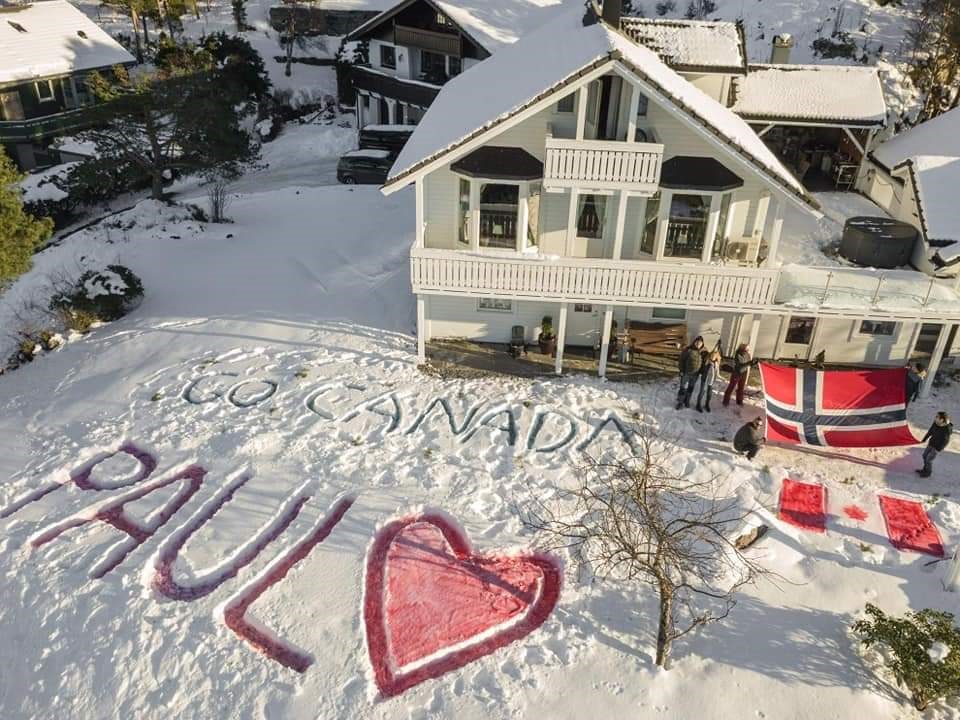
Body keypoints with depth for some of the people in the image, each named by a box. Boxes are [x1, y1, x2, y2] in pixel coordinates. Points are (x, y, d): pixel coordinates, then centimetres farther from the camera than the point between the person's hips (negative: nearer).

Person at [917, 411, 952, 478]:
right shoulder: (935, 423, -13)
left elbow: (946, 440, -20)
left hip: (937, 447, -7)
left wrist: (938, 449, -16)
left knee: (929, 459, 1)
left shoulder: (947, 429, -29)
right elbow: (930, 432, 3)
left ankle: (928, 473, 24)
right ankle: (925, 469, 39)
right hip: (931, 443, 7)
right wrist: (924, 440, 12)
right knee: (925, 455, 18)